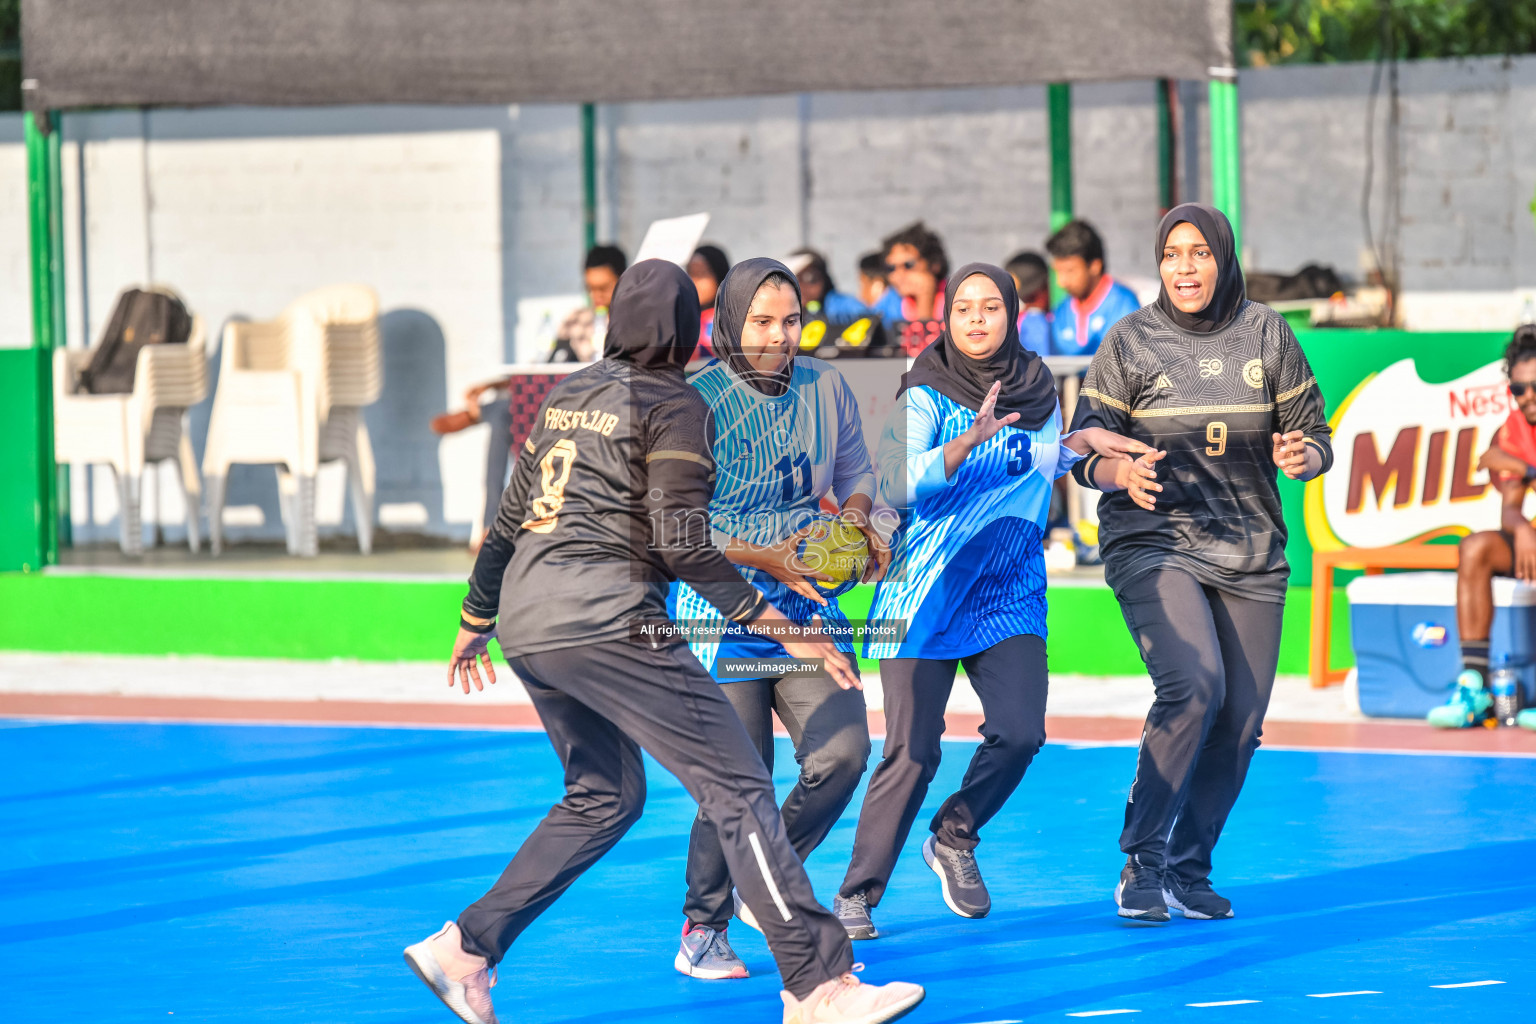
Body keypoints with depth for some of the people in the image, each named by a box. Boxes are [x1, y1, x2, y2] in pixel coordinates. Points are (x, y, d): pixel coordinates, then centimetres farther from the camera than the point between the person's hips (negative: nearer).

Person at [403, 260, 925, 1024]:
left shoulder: (570, 394, 19)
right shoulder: (674, 406, -3)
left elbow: (509, 521, 24)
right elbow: (682, 543, -13)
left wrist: (475, 620, 35)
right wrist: (776, 623, -12)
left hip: (526, 618, 8)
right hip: (605, 617, -8)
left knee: (605, 796, 23)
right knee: (738, 787, -9)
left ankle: (465, 947, 17)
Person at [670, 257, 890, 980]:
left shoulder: (825, 389, 6)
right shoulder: (696, 402, -10)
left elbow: (855, 473, 20)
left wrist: (855, 517, -2)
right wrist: (763, 558, -19)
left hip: (809, 604, 5)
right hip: (722, 608, -5)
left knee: (842, 754, -7)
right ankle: (704, 927, 11)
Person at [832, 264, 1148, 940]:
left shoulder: (1038, 391, 8)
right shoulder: (925, 398, -7)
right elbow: (897, 486, -22)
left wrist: (1081, 445, 8)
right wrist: (971, 439, -34)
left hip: (1010, 593, 4)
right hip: (926, 591, -4)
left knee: (1019, 731, -15)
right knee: (912, 751, -10)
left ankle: (954, 839, 13)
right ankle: (857, 894, 5)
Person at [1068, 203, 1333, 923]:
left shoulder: (1266, 335, 5)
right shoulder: (1130, 342, -1)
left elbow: (1315, 434, 8)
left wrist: (1298, 456, -16)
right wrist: (1122, 474, -23)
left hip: (1250, 557, 4)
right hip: (1154, 546, -4)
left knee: (1240, 723, 1)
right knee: (1193, 687, -25)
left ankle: (1189, 871, 19)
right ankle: (1142, 859, -14)